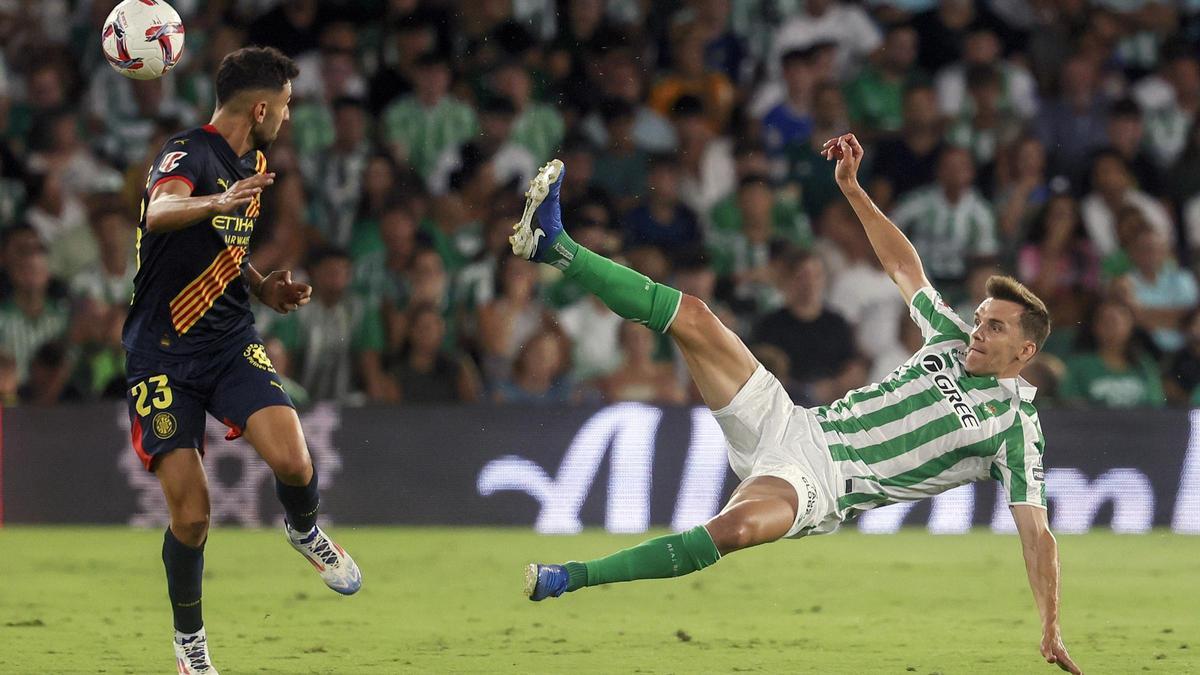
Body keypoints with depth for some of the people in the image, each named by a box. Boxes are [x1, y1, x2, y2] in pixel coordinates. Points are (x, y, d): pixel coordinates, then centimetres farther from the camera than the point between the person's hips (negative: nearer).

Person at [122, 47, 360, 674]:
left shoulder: (252, 164, 12)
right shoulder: (189, 153, -15)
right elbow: (160, 213, -39)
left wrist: (263, 287, 9)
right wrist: (219, 202, -59)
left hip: (232, 341, 5)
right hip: (162, 354, -5)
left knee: (293, 464, -21)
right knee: (191, 515, -10)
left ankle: (305, 532, 13)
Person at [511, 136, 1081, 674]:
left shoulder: (1016, 425, -7)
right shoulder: (953, 342, 12)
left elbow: (1036, 532, -10)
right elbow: (902, 265, 25)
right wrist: (852, 188, 19)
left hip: (818, 486, -7)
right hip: (793, 425, 7)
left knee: (733, 528, -39)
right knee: (690, 316, -6)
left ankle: (570, 579, -33)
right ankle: (553, 246, -3)